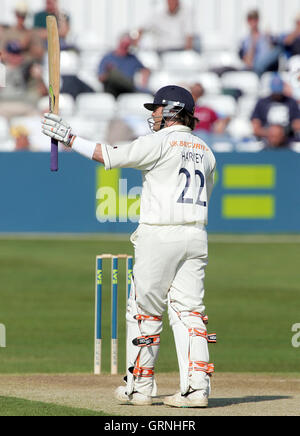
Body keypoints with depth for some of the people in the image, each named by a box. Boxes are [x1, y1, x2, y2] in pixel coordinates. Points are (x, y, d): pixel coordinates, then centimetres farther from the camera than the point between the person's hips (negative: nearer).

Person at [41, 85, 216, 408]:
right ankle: (197, 387, -5)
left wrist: (69, 139, -4)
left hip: (160, 234, -6)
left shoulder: (160, 143, -9)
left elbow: (109, 156, -11)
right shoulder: (204, 150, 14)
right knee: (188, 311, 4)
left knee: (144, 311, 4)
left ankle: (140, 386, 8)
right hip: (196, 236, 6)